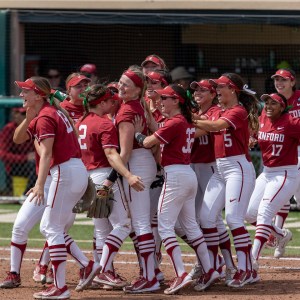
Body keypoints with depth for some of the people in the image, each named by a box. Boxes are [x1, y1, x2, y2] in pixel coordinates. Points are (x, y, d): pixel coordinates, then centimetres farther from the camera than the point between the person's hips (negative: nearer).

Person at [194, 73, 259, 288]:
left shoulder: (239, 112, -9)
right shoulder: (218, 113, 17)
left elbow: (214, 126, -23)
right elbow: (201, 131, 7)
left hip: (238, 168, -9)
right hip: (219, 169, 9)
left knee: (233, 219, -14)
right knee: (206, 217, 2)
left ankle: (245, 270, -11)